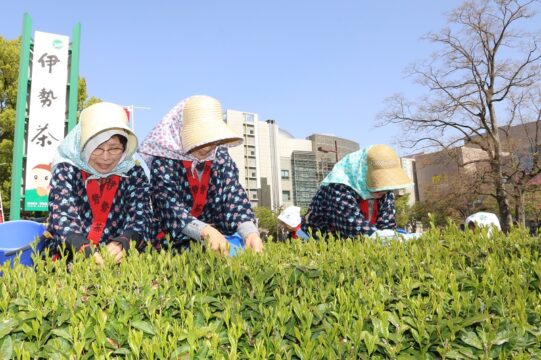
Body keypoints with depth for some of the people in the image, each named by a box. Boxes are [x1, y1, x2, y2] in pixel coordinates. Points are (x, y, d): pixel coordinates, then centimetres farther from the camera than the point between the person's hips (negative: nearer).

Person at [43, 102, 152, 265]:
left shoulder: (134, 174, -2)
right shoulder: (65, 171, -5)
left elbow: (140, 218, -11)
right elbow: (63, 217, -17)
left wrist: (122, 244, -33)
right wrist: (86, 251, -37)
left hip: (117, 257, 2)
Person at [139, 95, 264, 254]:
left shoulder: (222, 159, -1)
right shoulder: (164, 160, -13)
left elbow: (235, 197, -14)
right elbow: (170, 205, -27)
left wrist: (250, 232, -34)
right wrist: (206, 232, -45)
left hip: (217, 233, 5)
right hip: (173, 239, -5)